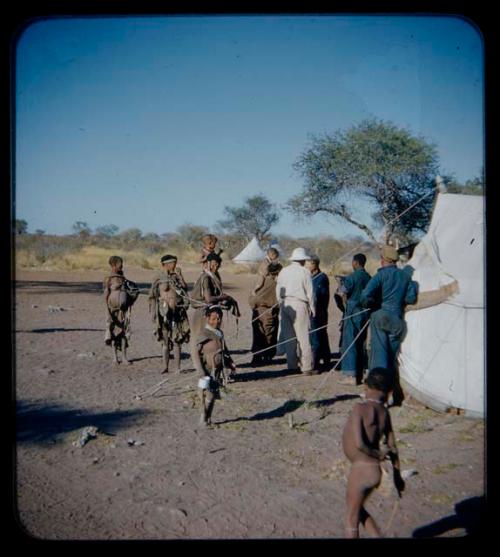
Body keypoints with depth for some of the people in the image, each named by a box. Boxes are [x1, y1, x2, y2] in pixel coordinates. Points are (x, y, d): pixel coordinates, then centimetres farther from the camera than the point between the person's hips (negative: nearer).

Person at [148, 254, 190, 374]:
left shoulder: (177, 277, 11)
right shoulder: (159, 279, 1)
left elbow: (185, 288, -3)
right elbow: (153, 296, 1)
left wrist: (179, 275, -6)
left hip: (178, 312, 3)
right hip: (165, 312, -3)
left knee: (177, 341, 3)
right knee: (165, 341, 1)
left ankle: (177, 368, 7)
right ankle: (165, 367, 7)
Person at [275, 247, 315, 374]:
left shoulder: (283, 272, 9)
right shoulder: (304, 272, -5)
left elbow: (278, 291, 12)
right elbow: (310, 292, -4)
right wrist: (312, 308, 5)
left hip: (285, 305, 5)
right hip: (299, 304, -5)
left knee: (288, 336, 10)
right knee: (303, 336, -2)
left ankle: (292, 365, 13)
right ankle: (306, 367, -2)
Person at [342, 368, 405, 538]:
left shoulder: (360, 408, -18)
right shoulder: (384, 412, 2)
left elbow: (359, 444, -27)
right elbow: (392, 446, 9)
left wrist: (377, 455, -8)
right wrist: (397, 475, 19)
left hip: (362, 469, -7)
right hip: (374, 470, 7)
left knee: (351, 518, 11)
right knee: (358, 509, 28)